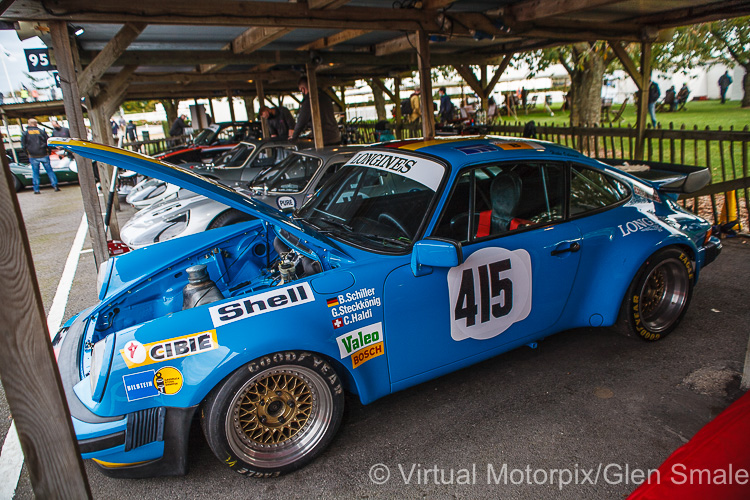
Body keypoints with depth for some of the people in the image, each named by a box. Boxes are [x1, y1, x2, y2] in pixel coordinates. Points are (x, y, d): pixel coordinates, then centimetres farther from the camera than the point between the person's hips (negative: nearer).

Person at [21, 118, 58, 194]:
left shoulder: (25, 133, 2)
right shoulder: (41, 131, 1)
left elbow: (23, 145, 1)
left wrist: (28, 153, 14)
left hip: (33, 156, 0)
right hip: (44, 155, 0)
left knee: (35, 173, 7)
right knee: (50, 171, 7)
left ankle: (36, 189, 6)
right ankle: (55, 186, 1)